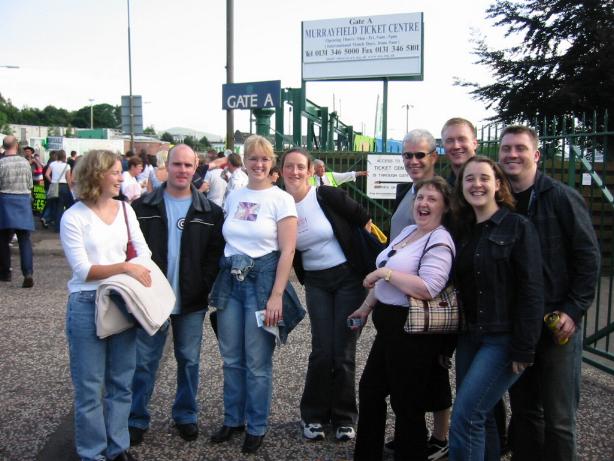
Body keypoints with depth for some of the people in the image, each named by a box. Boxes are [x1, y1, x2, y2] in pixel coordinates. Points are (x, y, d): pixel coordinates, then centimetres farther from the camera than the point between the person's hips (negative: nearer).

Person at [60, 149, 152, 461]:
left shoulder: (125, 210, 5)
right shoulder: (73, 217, -10)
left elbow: (143, 250, 9)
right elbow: (83, 269, -14)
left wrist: (139, 272, -10)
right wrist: (125, 266, -22)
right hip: (87, 306, -5)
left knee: (122, 383, 13)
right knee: (90, 386, 6)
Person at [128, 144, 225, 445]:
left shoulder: (210, 212, 2)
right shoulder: (143, 207, 1)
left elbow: (215, 254, 0)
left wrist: (204, 289, -10)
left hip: (191, 302, 1)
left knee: (189, 360, 12)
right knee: (144, 361, 6)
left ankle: (186, 415, 29)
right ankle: (136, 420, 21)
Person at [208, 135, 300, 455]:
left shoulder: (281, 199, -6)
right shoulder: (233, 197, 10)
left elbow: (287, 251, -10)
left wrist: (276, 296, -16)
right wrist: (221, 278, 8)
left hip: (262, 279, -5)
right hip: (230, 280, 5)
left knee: (257, 362, 2)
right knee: (231, 358, 11)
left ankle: (256, 427, 19)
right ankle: (233, 419, 29)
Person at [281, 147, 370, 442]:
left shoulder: (327, 196, -12)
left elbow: (364, 221, -5)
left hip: (349, 277, -2)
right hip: (315, 283, 2)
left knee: (343, 352, 1)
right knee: (322, 351, -2)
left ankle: (344, 417, 20)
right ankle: (313, 415, 18)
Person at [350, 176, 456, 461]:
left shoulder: (439, 242, -17)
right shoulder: (407, 231, 11)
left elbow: (427, 289, -30)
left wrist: (383, 272, -23)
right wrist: (366, 307, 22)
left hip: (412, 330, -10)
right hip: (389, 325, 10)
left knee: (407, 404, 5)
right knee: (370, 388, 21)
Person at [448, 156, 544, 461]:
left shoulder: (518, 227, -7)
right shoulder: (463, 231, 11)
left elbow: (531, 291, -12)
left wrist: (524, 349, -16)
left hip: (503, 339, -6)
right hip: (469, 337, 6)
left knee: (465, 417, -11)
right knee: (480, 418, 12)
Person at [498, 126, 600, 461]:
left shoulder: (562, 198, -6)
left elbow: (588, 257, -6)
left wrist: (574, 310, -13)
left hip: (557, 323, -4)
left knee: (558, 417, 3)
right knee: (523, 408, 15)